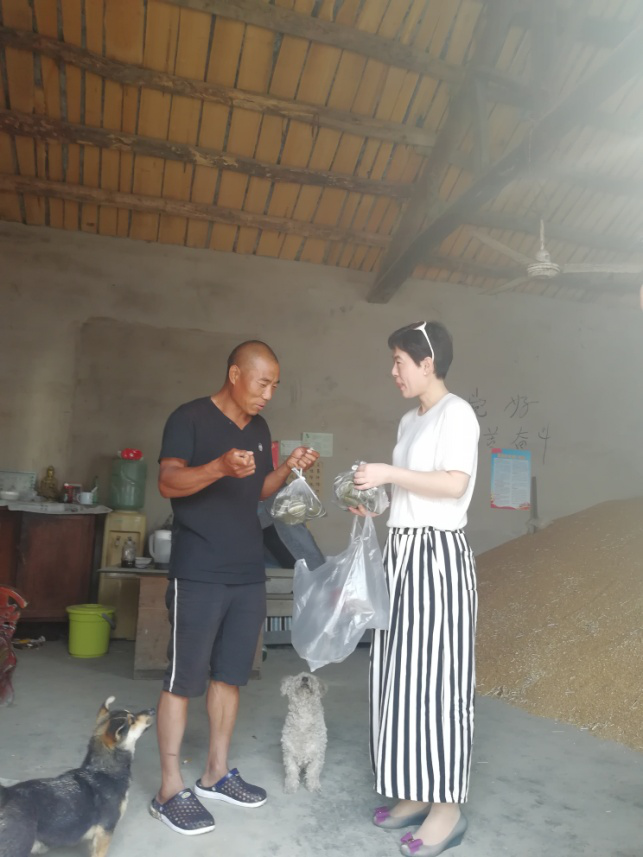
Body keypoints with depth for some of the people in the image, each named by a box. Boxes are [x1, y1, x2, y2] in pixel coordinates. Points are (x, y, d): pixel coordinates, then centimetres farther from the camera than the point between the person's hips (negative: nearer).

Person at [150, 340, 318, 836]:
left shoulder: (260, 429, 12)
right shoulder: (190, 418, -8)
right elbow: (168, 483, -18)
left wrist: (289, 469, 1)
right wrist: (220, 466, -33)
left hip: (249, 574, 7)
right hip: (198, 575, -6)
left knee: (230, 675, 14)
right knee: (184, 679, 3)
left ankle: (217, 773, 29)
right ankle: (170, 789, 16)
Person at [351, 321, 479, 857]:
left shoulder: (456, 412, -9)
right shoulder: (410, 421, 15)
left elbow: (454, 483, -22)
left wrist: (389, 473, -18)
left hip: (437, 555, -9)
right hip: (402, 552, 9)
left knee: (437, 674, -1)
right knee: (403, 673, 12)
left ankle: (449, 808, 14)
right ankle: (416, 793, 26)